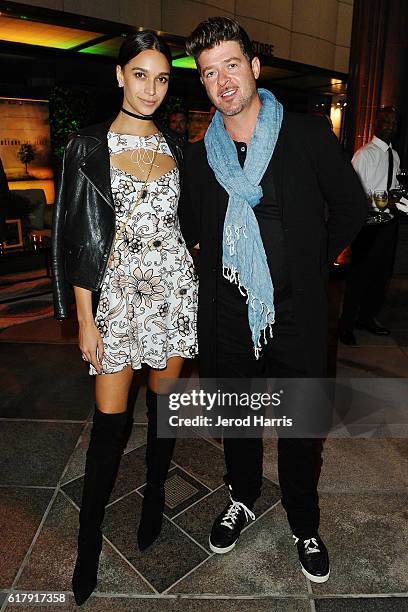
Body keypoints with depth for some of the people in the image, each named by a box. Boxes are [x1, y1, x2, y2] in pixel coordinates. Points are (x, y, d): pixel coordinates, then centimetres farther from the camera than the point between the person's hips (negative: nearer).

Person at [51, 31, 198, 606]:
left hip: (175, 284, 3)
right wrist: (85, 319, -8)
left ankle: (154, 497, 35)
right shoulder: (89, 146, -1)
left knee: (163, 399, 12)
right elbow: (77, 238, -4)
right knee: (110, 418, 1)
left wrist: (194, 284, 9)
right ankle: (89, 536, 22)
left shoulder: (174, 145, 9)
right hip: (119, 292, -3)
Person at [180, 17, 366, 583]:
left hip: (296, 318, -2)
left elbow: (352, 208, 4)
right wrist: (222, 269, 7)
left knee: (302, 430, 13)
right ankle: (242, 499, 47)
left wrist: (315, 262, 3)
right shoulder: (198, 157, 3)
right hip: (227, 319, 2)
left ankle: (304, 525, 40)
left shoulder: (309, 136, -5)